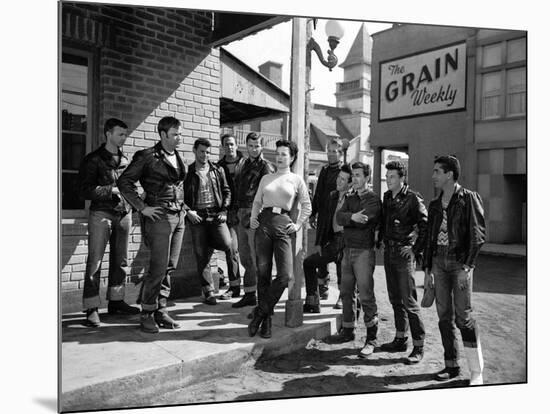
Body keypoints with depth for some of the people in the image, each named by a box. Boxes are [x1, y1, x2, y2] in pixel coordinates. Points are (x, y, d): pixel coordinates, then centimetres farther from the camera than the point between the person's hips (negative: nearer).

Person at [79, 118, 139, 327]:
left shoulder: (125, 159, 14)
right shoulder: (93, 159, -2)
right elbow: (86, 190, -8)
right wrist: (112, 189, -15)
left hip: (124, 213, 6)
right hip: (101, 214, -6)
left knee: (120, 260, 10)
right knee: (95, 261, -5)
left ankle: (116, 301, 22)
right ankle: (91, 308, 1)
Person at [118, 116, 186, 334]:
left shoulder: (179, 157, 14)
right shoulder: (147, 156, -6)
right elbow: (124, 181, -8)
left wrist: (182, 205, 13)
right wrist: (142, 208, -11)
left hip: (179, 217, 7)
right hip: (159, 217, -7)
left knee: (170, 267, 9)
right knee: (159, 268, -8)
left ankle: (160, 310, 19)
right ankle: (147, 314, 6)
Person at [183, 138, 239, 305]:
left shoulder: (218, 170, 12)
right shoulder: (187, 172, 7)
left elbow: (226, 191, 13)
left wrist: (224, 210, 1)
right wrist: (188, 211, -6)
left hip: (216, 216, 0)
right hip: (197, 218, 0)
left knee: (229, 246, -17)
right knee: (202, 256, 2)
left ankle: (235, 284, -2)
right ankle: (208, 292, 11)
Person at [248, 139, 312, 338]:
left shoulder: (296, 180, 10)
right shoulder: (266, 178, 17)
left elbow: (307, 206, 14)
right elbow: (257, 201, 20)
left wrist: (298, 225, 4)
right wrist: (253, 217, 3)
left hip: (283, 225, -1)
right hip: (264, 223, 2)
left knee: (285, 275, -13)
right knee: (263, 273, -1)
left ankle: (260, 312, 3)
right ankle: (266, 319, 11)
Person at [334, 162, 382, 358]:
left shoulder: (374, 199, -6)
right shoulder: (350, 198, 15)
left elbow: (363, 220, -19)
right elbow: (339, 217, 0)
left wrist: (346, 218, -4)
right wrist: (352, 217, -19)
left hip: (364, 251, -7)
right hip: (348, 250, 7)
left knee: (366, 295, -6)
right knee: (346, 293, 13)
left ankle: (371, 338, 2)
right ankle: (348, 330, 27)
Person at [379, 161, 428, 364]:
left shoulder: (413, 198, -10)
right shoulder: (387, 197, 11)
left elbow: (425, 225, -11)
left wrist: (417, 250, -11)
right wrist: (380, 238, 14)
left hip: (404, 252, -7)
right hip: (388, 251, 7)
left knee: (409, 300, -5)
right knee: (395, 299, 14)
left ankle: (419, 346, 4)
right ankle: (400, 339, 26)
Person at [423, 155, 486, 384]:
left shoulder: (469, 198, -4)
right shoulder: (435, 205, 13)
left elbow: (478, 235, -10)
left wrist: (466, 267, -16)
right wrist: (427, 269, 12)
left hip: (460, 262, -5)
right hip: (439, 262, 6)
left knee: (463, 316, -6)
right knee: (444, 316, 8)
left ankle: (476, 372, 6)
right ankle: (451, 365, 20)